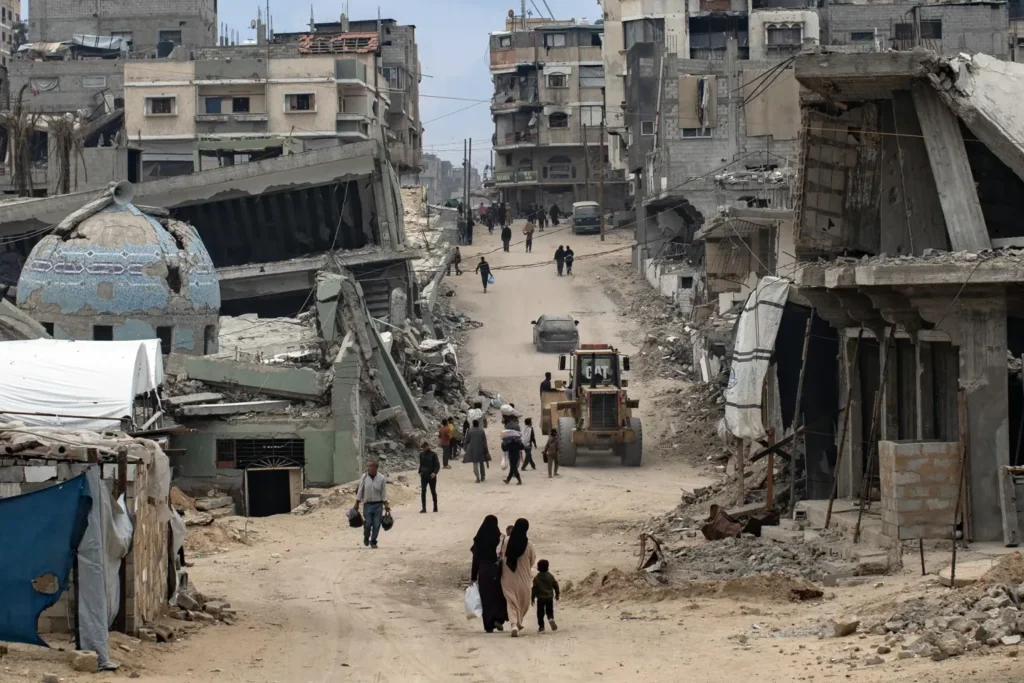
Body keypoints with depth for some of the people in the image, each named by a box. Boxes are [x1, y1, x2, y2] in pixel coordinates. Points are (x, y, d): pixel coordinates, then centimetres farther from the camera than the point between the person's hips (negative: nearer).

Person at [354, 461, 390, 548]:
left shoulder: (381, 478, -2)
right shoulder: (364, 477, -1)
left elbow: (384, 493, 1)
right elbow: (360, 491, 4)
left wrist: (386, 505, -2)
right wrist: (357, 503, 2)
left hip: (378, 505, 0)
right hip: (367, 504, 0)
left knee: (376, 524, -1)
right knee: (368, 523, -4)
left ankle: (373, 542, 12)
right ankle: (366, 537, 24)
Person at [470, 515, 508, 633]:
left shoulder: (479, 538, -2)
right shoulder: (498, 537, -8)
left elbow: (475, 557, 0)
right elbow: (503, 555, -11)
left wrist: (473, 575, 5)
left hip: (483, 570, 2)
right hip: (496, 569, -2)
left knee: (486, 597, 9)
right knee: (500, 595, 15)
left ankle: (489, 625, 6)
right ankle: (499, 619, -5)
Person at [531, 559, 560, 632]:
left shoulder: (536, 578, -6)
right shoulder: (551, 577, 1)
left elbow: (534, 588, -6)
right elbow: (556, 586, 6)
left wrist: (532, 598, 3)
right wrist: (557, 594, 20)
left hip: (540, 598, -2)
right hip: (549, 598, 2)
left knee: (540, 613, 4)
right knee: (549, 611, 14)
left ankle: (541, 626, 1)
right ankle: (551, 619, -16)